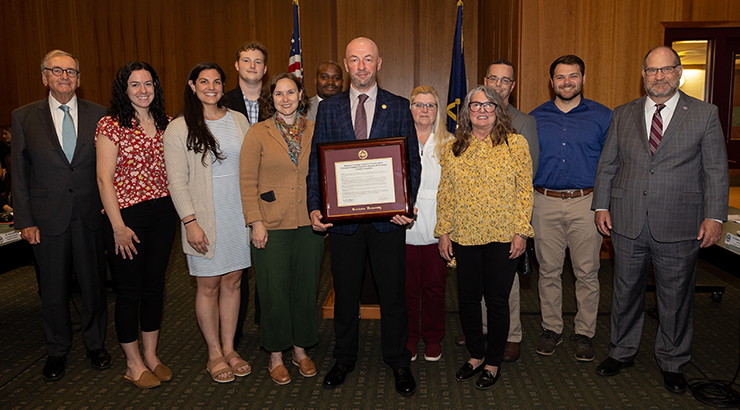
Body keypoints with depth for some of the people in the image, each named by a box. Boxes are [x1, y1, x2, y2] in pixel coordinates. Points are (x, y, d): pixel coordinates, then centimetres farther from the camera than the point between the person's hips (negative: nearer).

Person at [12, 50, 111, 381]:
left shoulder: (98, 115, 3)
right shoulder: (24, 117, 2)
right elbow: (19, 173, 2)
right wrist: (25, 221, -2)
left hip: (89, 215, 0)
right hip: (48, 217, 0)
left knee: (94, 283, 10)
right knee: (53, 289, 11)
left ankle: (95, 344, 30)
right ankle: (57, 350, 30)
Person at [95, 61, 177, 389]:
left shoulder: (165, 124, 9)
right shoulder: (111, 125, -6)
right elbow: (104, 179, -10)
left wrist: (179, 211, 3)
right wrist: (118, 227, -13)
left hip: (163, 211, 5)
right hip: (127, 214, -5)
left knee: (155, 285, 12)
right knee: (129, 290, 5)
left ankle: (151, 356, 27)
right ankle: (133, 364, 21)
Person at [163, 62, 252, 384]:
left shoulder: (239, 121, 8)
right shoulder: (178, 129, -3)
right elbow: (177, 181, -6)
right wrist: (190, 222, -13)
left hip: (239, 215, 3)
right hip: (205, 219, -3)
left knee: (232, 282, 10)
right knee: (209, 285, 5)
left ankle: (229, 347, 25)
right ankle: (215, 353, 21)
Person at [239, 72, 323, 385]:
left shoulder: (314, 131, 7)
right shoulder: (258, 133, -1)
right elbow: (247, 182, -3)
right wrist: (256, 222, -10)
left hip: (309, 224, 3)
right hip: (272, 226, -3)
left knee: (306, 288, 11)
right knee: (274, 291, 5)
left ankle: (301, 350, 30)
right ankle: (276, 356, 23)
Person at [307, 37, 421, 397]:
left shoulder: (399, 108, 4)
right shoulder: (328, 109, 7)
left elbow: (412, 162, 2)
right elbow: (316, 164, 4)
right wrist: (314, 208, -8)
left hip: (388, 216, -1)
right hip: (342, 216, 1)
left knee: (393, 293, 8)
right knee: (345, 292, 13)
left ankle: (398, 361, 26)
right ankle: (344, 359, 32)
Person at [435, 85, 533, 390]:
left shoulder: (516, 144, 0)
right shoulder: (453, 148, 8)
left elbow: (525, 190, -2)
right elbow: (445, 193, 9)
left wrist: (521, 231, -8)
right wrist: (443, 231, 4)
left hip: (503, 238, -3)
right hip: (464, 237, 3)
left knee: (497, 301, 6)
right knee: (467, 299, 10)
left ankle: (493, 362, 25)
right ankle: (476, 355, 31)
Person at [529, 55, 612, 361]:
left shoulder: (602, 116, 3)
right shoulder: (535, 118, 8)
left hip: (586, 203, -1)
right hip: (545, 204, 1)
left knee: (587, 273, 5)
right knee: (548, 271, 8)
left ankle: (585, 333, 20)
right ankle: (551, 329, 23)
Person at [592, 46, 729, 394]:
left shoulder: (705, 114, 1)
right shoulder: (623, 115, 8)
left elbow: (716, 171, 0)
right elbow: (607, 165, 9)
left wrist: (714, 216, -6)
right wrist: (601, 206, 2)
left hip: (679, 227, -2)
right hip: (627, 222, 2)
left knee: (676, 297, 10)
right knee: (626, 291, 14)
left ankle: (672, 362, 30)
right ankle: (622, 352, 33)